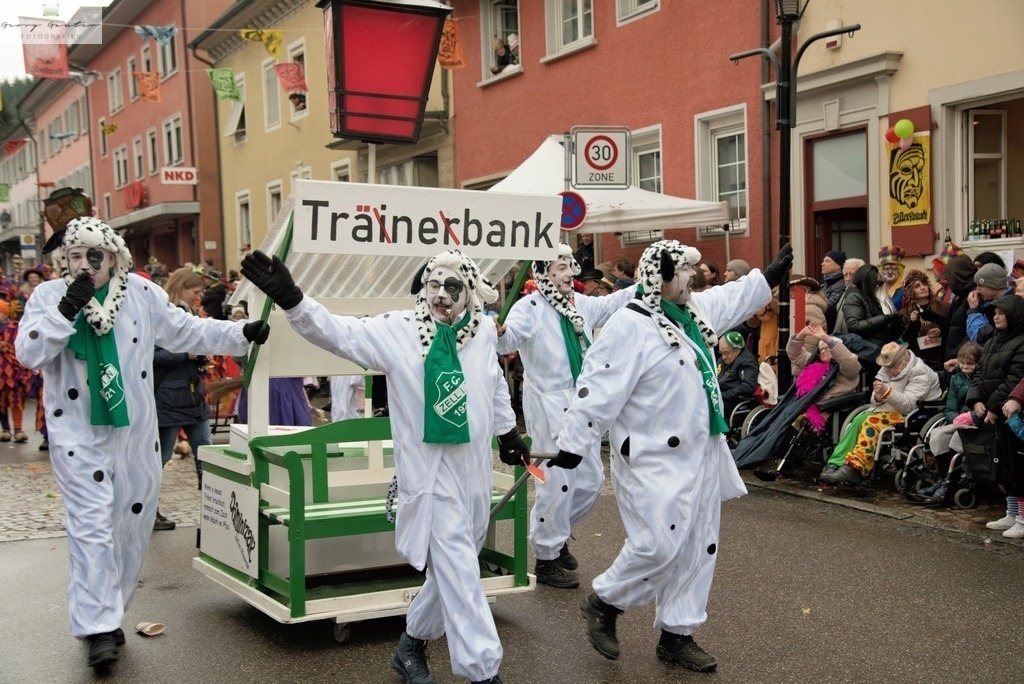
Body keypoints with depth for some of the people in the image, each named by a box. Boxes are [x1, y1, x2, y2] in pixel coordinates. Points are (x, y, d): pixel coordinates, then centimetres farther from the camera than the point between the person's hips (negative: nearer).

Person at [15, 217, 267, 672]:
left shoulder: (141, 293, 1)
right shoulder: (49, 296, -2)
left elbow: (188, 332, 8)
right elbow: (27, 352, -12)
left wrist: (243, 334, 1)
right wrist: (67, 309, -21)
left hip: (135, 433, 3)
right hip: (78, 434, -3)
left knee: (131, 525, 9)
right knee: (92, 525, -10)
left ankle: (108, 612, 26)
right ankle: (98, 628, -5)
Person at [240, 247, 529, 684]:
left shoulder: (483, 332, 3)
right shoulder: (398, 330, -8)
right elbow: (339, 333, -16)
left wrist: (508, 433, 32)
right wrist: (291, 300, -31)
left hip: (475, 471, 6)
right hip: (431, 472, -5)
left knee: (452, 570, 17)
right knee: (457, 571, -7)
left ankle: (411, 644, 38)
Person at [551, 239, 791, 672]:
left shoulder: (694, 311, 8)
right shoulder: (630, 326, -18)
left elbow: (733, 299, 29)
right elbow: (599, 388, -20)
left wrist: (771, 275, 32)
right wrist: (573, 443, -20)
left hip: (700, 456, 9)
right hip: (654, 460, -9)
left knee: (698, 547, 11)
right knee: (659, 544, -12)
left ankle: (676, 635, 23)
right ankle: (603, 603, 14)